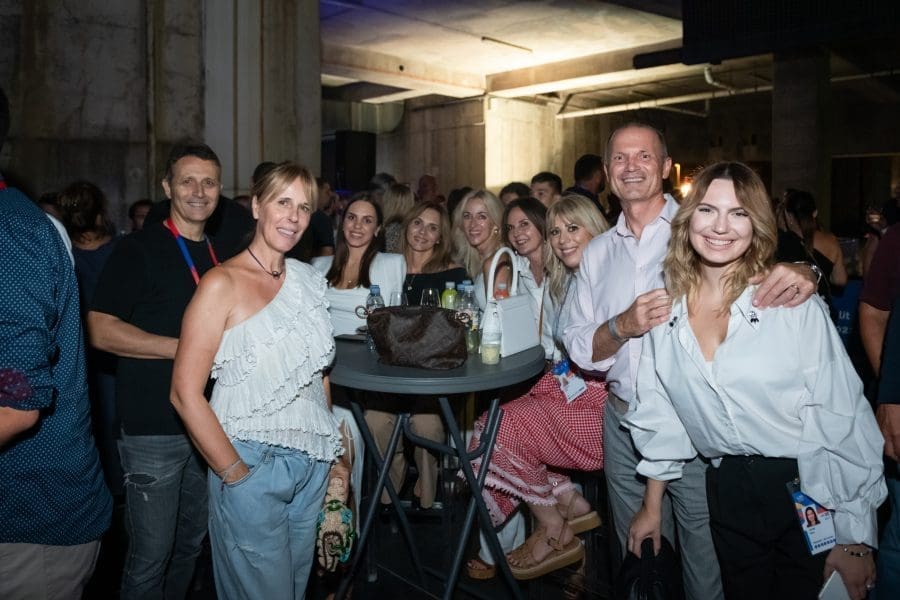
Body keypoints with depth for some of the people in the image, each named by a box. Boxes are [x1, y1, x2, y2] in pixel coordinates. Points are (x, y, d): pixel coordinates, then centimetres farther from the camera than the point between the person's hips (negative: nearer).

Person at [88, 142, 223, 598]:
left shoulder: (219, 255, 12)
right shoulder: (138, 249, -8)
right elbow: (100, 330, -16)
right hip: (154, 429, -6)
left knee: (192, 543, 20)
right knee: (151, 555, 4)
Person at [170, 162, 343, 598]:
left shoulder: (306, 279, 6)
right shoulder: (222, 284, -13)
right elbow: (185, 393, -16)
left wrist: (329, 449, 9)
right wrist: (236, 474, -15)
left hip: (313, 464, 6)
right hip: (254, 466, -6)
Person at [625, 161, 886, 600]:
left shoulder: (794, 305, -14)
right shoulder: (667, 309, -1)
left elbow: (843, 419, -12)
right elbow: (660, 416, 7)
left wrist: (855, 540, -11)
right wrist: (652, 506, 11)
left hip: (810, 494, -3)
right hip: (728, 493, 4)